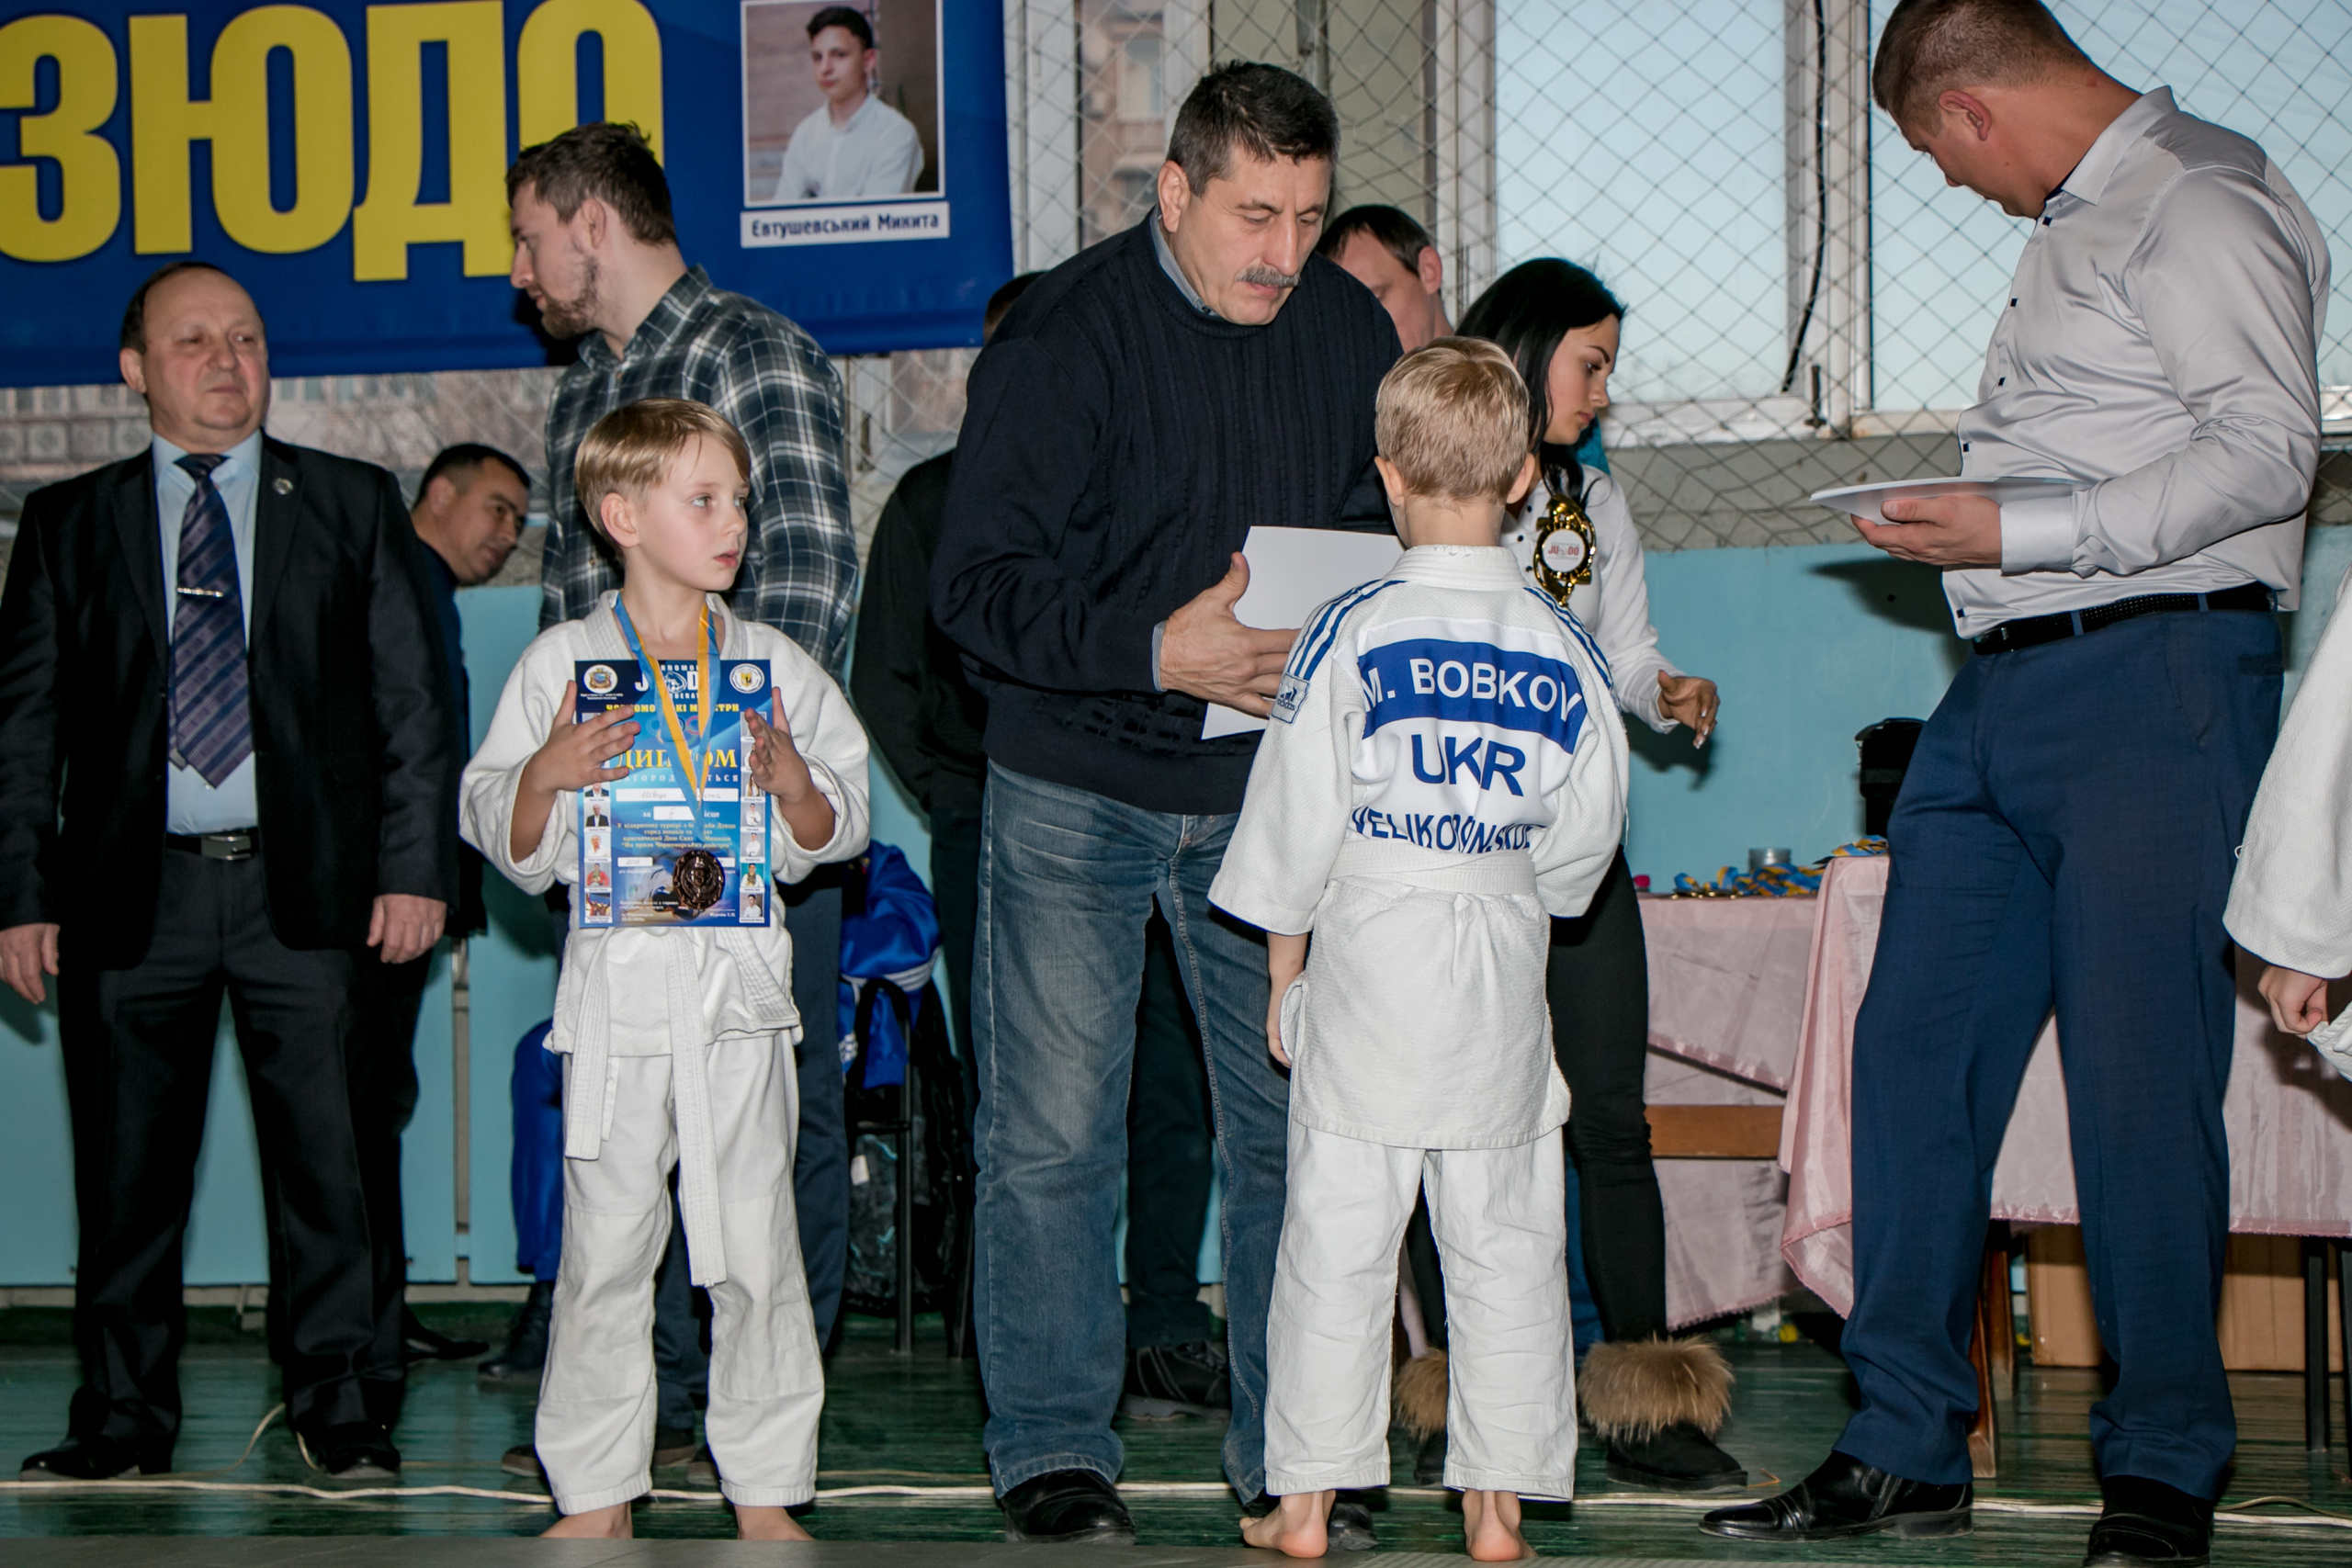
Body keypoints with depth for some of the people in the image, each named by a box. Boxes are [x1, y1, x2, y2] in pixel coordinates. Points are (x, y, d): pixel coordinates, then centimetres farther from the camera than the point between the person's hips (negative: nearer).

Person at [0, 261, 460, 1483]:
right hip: (131, 890, 1)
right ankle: (123, 1415, 16)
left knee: (325, 1155, -1)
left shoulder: (354, 505, 9)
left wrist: (417, 867, -2)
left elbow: (415, 703, 7)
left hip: (304, 885, -1)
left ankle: (335, 1409, 10)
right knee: (127, 1165, 5)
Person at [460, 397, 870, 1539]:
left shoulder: (777, 667, 9)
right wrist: (548, 772, -11)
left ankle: (765, 1493, 10)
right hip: (616, 982, -1)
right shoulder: (560, 666, 5)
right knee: (603, 1244, 2)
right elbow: (507, 845, 7)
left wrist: (787, 773, -9)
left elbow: (832, 836, 9)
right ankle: (595, 1495, 12)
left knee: (754, 1249, 1)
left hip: (740, 982, 1)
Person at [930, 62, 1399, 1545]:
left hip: (1271, 791, 3)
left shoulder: (1352, 333, 2)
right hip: (1077, 791, -3)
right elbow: (977, 584, -14)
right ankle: (1055, 1450, 10)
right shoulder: (1064, 336, -12)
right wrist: (1157, 652, -26)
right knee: (1053, 1136, -1)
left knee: (1297, 1129, 3)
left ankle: (1291, 1453, 14)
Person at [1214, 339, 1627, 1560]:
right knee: (1507, 1240, 8)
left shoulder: (1349, 634, -7)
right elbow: (1588, 831, 4)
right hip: (1506, 964, 2)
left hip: (1370, 954, -2)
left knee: (1337, 1234, 4)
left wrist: (1283, 978, 5)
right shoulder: (1560, 647, -1)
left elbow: (1295, 828, -5)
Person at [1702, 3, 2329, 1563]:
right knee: (1915, 1047, 6)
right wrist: (1964, 516, 13)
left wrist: (2018, 533, -18)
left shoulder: (2200, 207, -7)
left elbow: (2268, 448, -17)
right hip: (2001, 684, 9)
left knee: (2139, 1071, -7)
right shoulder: (2070, 228, 22)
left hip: (2155, 674, -9)